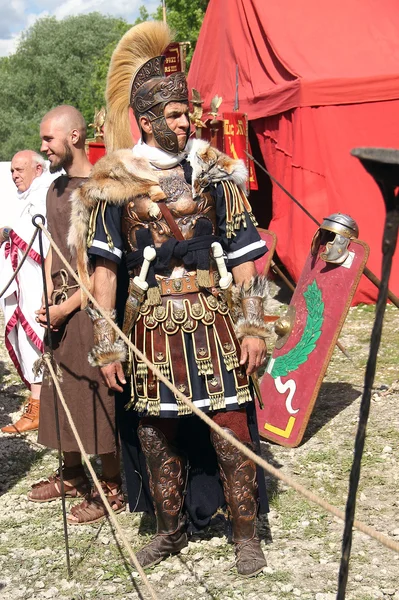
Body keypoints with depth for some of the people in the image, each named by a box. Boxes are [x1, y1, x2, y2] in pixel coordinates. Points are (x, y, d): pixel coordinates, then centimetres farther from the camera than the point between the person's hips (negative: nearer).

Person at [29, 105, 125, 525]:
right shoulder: (56, 188, 13)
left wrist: (65, 307, -15)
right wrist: (48, 300, 4)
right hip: (59, 306, 8)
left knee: (98, 393, -1)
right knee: (63, 391, 15)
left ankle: (112, 488, 11)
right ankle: (72, 475, 31)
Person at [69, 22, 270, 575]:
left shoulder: (215, 174, 2)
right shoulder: (115, 183, 0)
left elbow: (244, 259, 2)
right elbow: (105, 268, 2)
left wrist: (253, 327, -5)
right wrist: (106, 346, -1)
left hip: (212, 321, -1)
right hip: (151, 326, 1)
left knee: (231, 429, 0)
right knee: (157, 436, 11)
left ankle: (246, 534, 17)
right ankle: (171, 530, 31)